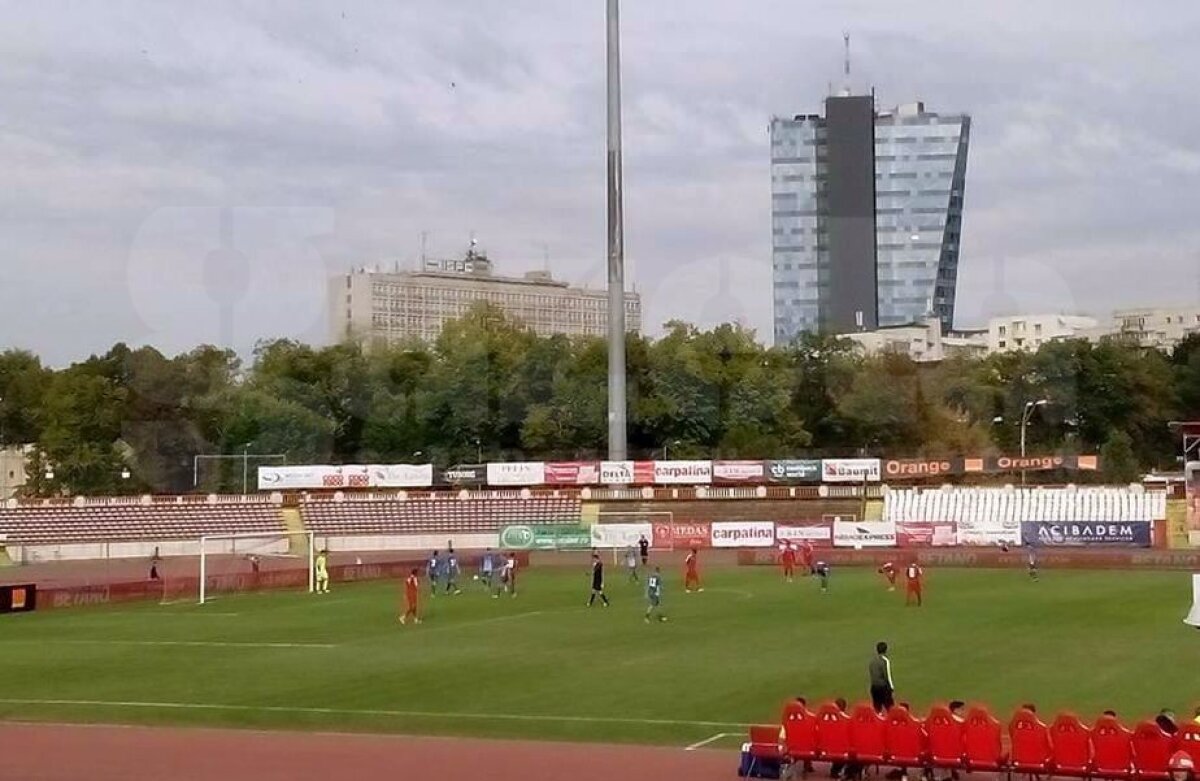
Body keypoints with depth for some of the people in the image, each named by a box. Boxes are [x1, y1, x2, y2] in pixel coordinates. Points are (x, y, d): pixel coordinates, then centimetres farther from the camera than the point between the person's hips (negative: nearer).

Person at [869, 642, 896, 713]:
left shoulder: (872, 661, 9)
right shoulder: (885, 661, -10)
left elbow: (870, 675, 11)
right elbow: (888, 676, -13)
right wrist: (892, 689, -8)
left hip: (874, 687, 6)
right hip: (884, 687, -6)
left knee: (877, 710, 10)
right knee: (889, 708, -2)